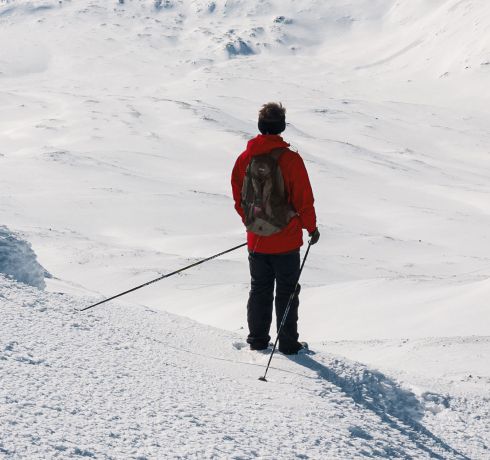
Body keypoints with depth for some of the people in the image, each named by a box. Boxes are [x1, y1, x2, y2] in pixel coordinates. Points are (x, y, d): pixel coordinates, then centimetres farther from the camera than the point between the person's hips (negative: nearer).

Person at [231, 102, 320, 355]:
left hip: (256, 239, 3)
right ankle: (288, 343, 11)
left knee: (259, 288, 17)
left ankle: (257, 338, 22)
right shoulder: (290, 159, -16)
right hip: (285, 239, -3)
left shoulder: (245, 158, -4)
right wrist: (311, 227, 3)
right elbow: (303, 198, -11)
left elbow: (238, 197, 6)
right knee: (287, 290, 8)